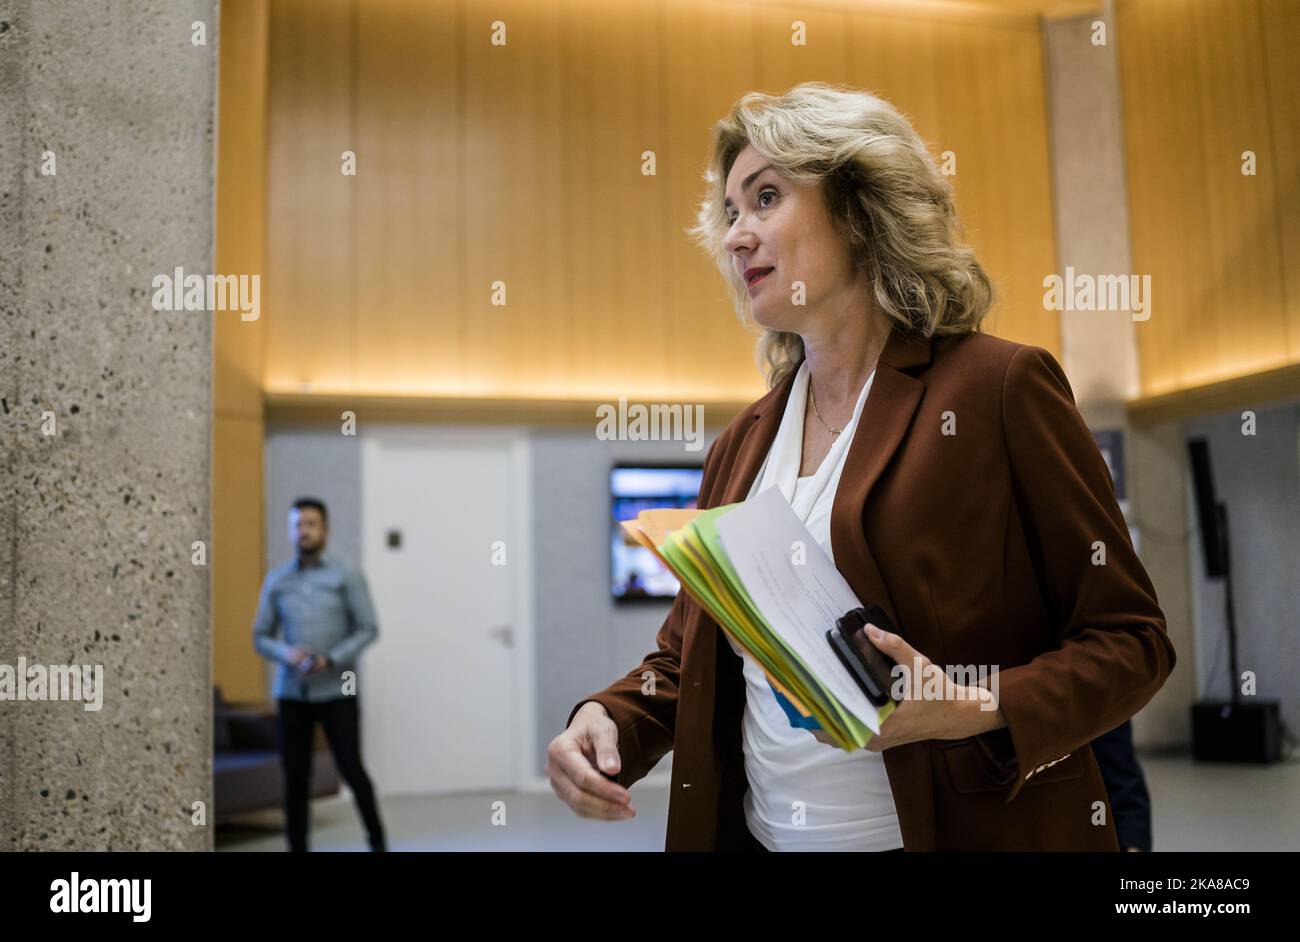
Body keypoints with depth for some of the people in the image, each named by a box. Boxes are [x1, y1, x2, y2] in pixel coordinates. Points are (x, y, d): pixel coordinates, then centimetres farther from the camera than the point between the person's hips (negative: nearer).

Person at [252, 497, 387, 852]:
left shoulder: (347, 577, 2)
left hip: (336, 690, -2)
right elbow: (260, 637, 10)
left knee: (350, 768, -4)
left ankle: (377, 841, 14)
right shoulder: (276, 580, 10)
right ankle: (297, 847, 13)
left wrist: (331, 659, -16)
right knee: (295, 776, 3)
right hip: (292, 691, 2)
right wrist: (286, 653, -12)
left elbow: (367, 629, -2)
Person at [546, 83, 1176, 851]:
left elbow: (1130, 640, -9)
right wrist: (608, 720, -8)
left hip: (970, 828, -5)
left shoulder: (998, 389, -10)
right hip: (759, 832, 6)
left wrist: (974, 712, -24)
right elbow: (685, 659, 11)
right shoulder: (744, 443, 6)